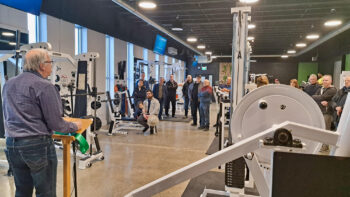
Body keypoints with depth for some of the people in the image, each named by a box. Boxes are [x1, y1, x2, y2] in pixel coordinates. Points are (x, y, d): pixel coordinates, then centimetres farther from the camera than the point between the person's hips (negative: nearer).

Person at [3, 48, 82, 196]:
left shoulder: (8, 84, 11)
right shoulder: (44, 86, -13)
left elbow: (10, 116, 21)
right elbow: (55, 123, -14)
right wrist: (75, 126, 3)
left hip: (11, 145, 8)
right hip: (37, 145, -7)